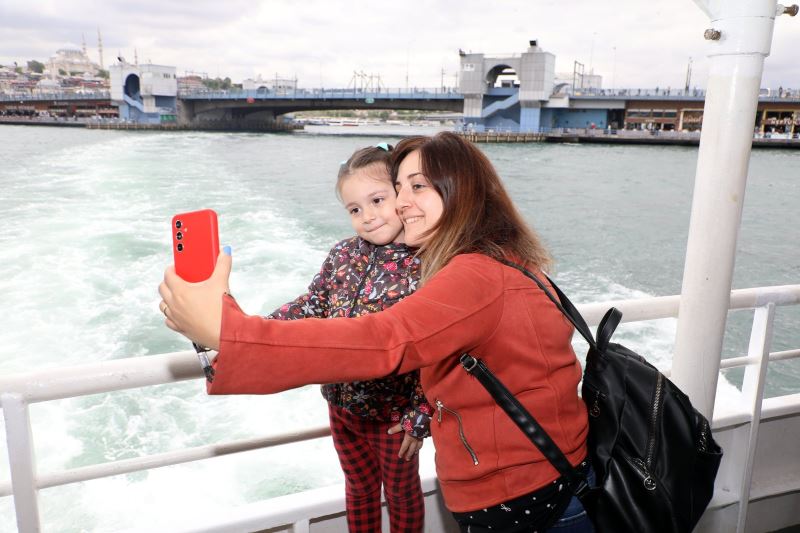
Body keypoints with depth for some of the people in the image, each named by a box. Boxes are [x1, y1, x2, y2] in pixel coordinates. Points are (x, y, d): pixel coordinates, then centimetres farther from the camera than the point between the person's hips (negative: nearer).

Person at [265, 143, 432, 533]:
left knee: (401, 493, 21)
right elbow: (312, 306, 3)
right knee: (359, 488, 27)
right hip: (341, 406, 5)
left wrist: (421, 416, -18)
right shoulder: (342, 256, -5)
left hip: (393, 413, -5)